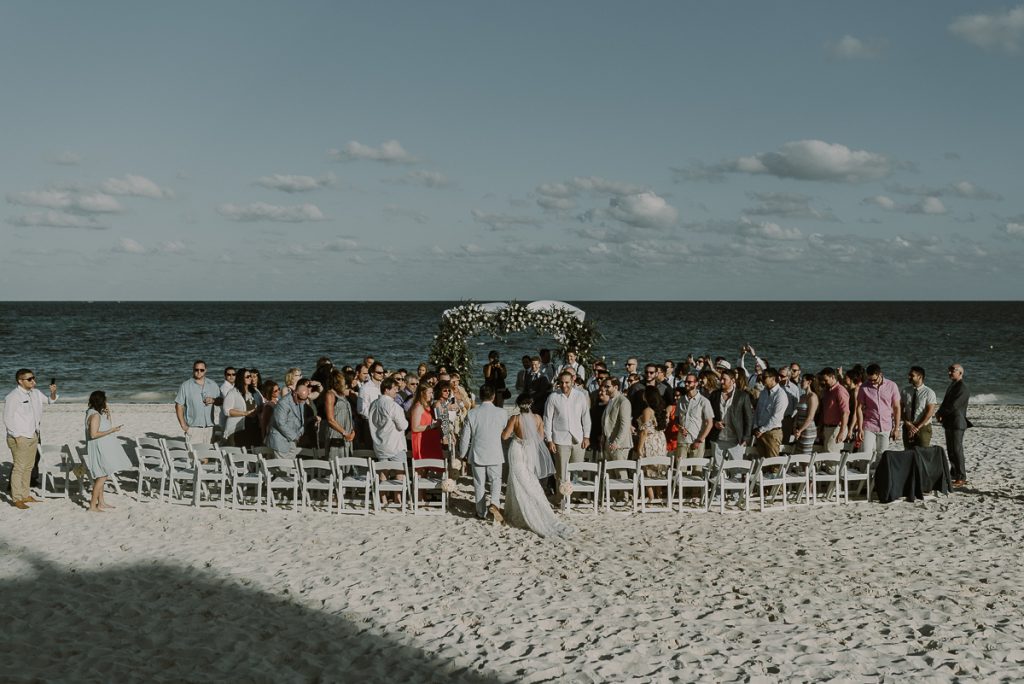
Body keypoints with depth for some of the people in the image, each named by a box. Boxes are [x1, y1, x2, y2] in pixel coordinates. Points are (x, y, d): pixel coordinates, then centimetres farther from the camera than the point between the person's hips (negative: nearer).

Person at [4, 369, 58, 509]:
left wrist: (53, 393, 0)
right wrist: (17, 437, -17)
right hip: (20, 438, -8)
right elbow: (8, 419, -14)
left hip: (33, 436, 8)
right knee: (19, 467, -6)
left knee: (29, 467, 14)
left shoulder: (35, 393, 9)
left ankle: (25, 495, 23)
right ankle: (16, 499, -1)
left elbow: (49, 401, 22)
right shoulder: (13, 397, -14)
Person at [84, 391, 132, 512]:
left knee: (101, 476, 16)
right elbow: (93, 434, -25)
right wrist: (112, 430, -24)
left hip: (103, 450, 10)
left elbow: (105, 428, 19)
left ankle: (101, 503, 24)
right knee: (102, 476, -9)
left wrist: (108, 416, 7)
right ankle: (92, 506, -7)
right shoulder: (95, 415, -18)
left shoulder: (99, 414, 11)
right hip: (98, 450, -10)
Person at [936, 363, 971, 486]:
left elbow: (953, 406, -20)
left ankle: (961, 478, -4)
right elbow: (945, 403, 19)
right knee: (950, 450, 13)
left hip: (957, 423, -9)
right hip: (949, 423, 9)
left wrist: (940, 413, -7)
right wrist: (940, 414, -1)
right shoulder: (951, 386, 16)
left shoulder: (962, 388, -14)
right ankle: (954, 475, 21)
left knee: (957, 450, -8)